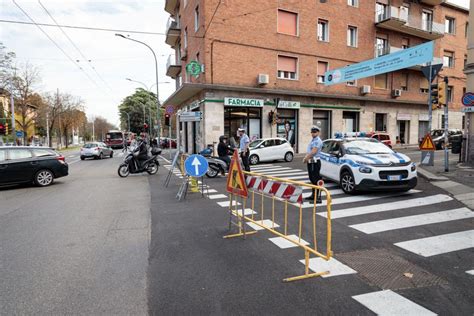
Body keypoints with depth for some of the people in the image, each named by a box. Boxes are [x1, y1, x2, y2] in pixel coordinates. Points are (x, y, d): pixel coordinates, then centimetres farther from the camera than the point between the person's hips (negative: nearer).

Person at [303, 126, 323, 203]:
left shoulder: (318, 141, -13)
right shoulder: (312, 140, 18)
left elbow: (313, 152, -21)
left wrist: (306, 158, -11)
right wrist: (306, 158, 3)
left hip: (315, 162, -10)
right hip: (310, 162, 10)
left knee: (316, 180, -9)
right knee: (312, 179, 16)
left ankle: (318, 197, -8)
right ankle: (313, 195, 27)